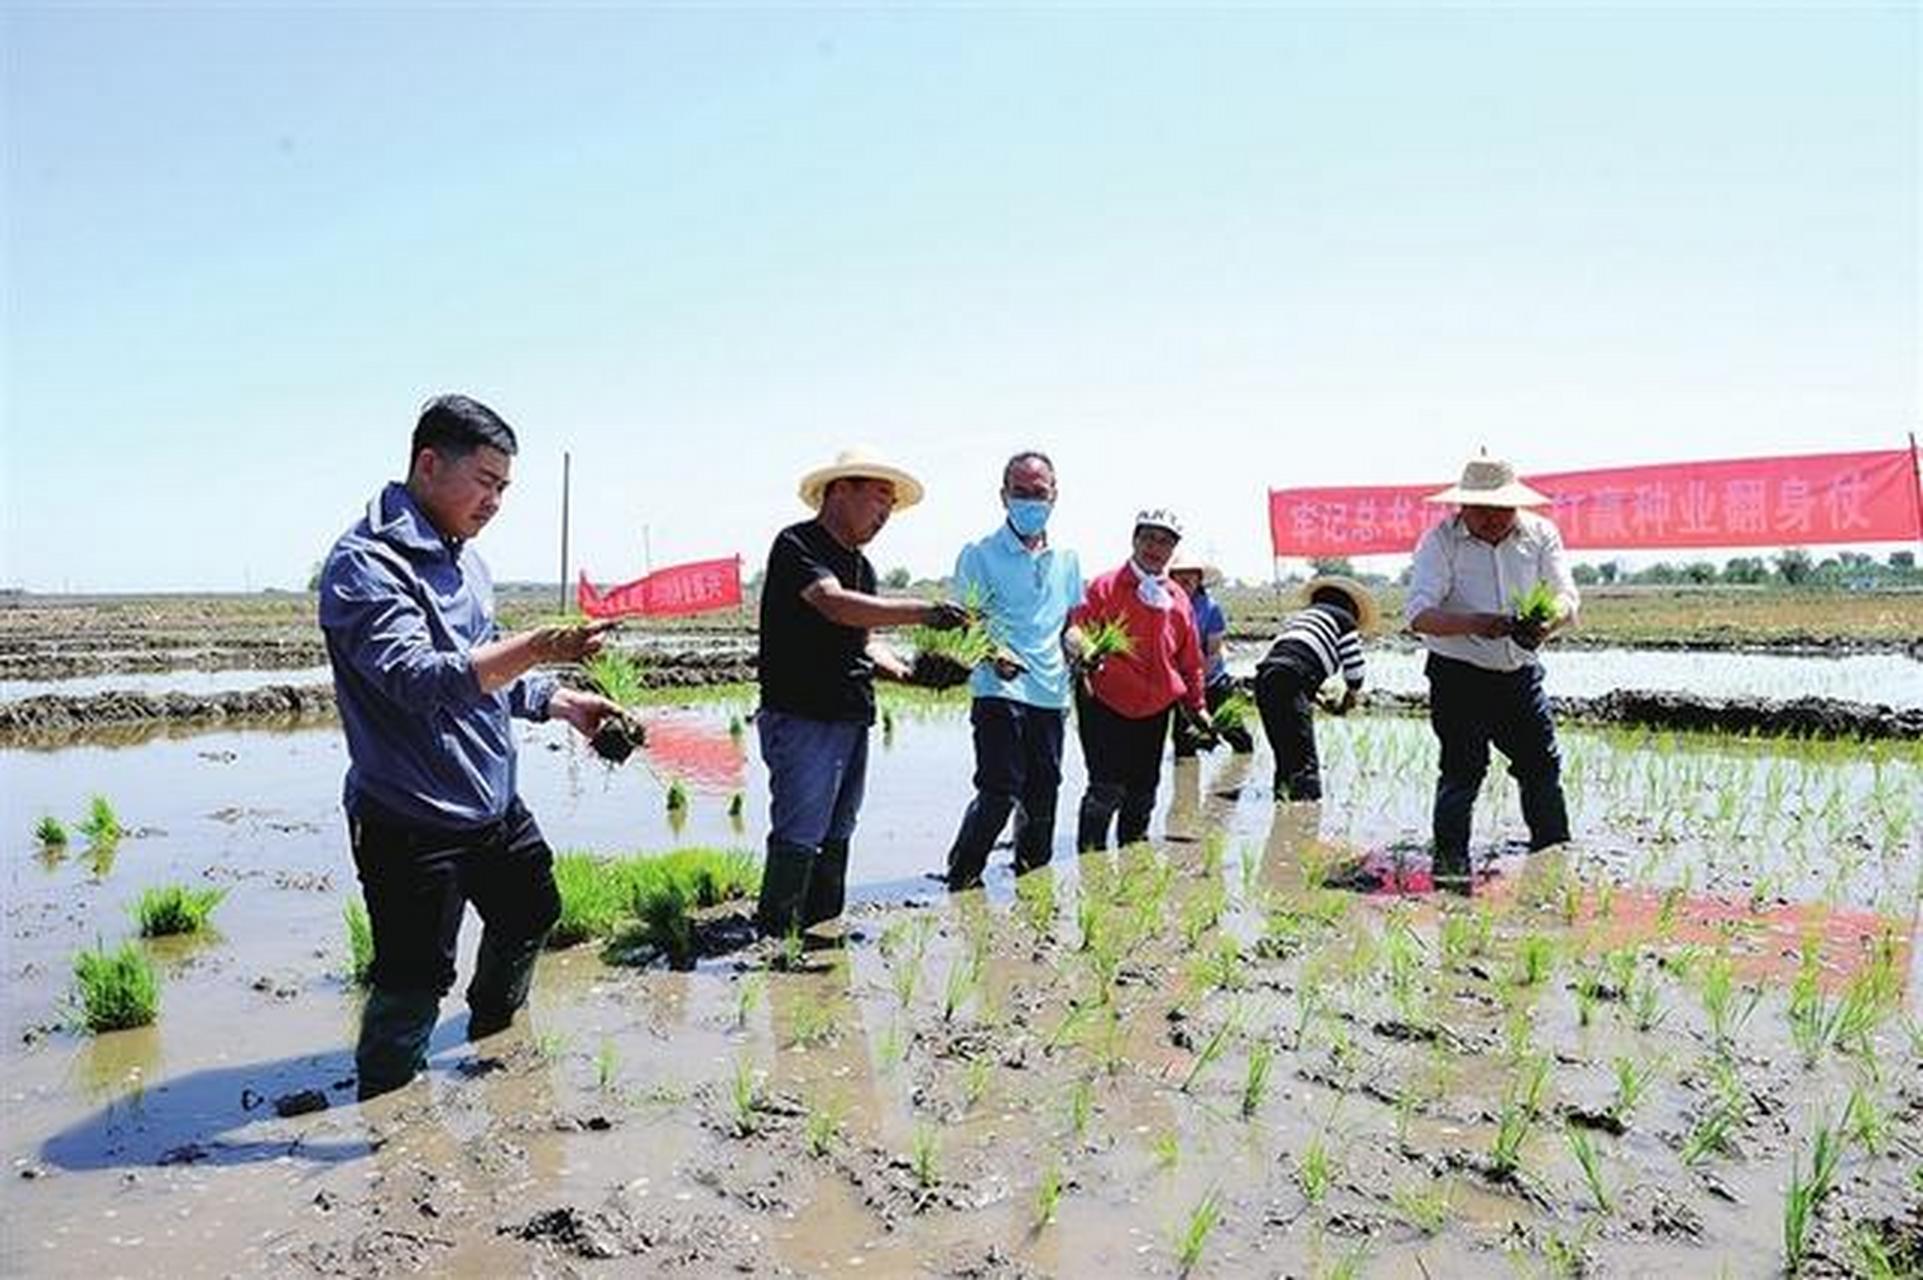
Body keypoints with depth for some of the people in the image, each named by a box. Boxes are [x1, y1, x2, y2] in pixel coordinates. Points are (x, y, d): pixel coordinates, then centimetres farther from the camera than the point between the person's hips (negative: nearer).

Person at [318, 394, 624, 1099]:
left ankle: (493, 1032, 50)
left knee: (530, 913, 25)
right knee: (414, 984, -4)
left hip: (494, 805, 10)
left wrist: (564, 703, 6)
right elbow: (421, 679, -33)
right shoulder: (365, 563, -19)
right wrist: (538, 646, -41)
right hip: (412, 823, -9)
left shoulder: (462, 556, 11)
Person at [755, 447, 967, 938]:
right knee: (799, 837, -9)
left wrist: (909, 670, -2)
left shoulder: (861, 566, 19)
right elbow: (835, 604, -25)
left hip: (853, 719, 9)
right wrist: (923, 612, -28)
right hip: (803, 717, -9)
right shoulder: (797, 545, -8)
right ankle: (773, 936, -2)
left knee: (836, 837, 14)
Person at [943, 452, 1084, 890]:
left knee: (1043, 797, 12)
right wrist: (995, 654, -23)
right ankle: (961, 880, 5)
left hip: (1052, 695, 6)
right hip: (1000, 691, -5)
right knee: (1000, 792, -12)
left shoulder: (1067, 560, 16)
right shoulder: (980, 555, -1)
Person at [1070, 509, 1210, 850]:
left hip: (1155, 710, 5)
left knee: (1142, 794, 13)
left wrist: (1196, 706, 17)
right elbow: (1075, 630, -9)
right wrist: (1083, 654, -30)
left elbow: (1190, 659, 17)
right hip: (1105, 705, -5)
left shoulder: (1178, 600, 10)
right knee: (1107, 790, -11)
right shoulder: (1105, 587, -4)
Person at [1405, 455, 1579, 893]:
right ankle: (1450, 864, 4)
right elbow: (1418, 615, -19)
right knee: (1462, 770, -6)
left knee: (1543, 766, 8)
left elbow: (1566, 598, -3)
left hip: (1521, 676, 4)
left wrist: (1547, 623, -27)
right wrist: (1473, 623, -36)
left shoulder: (1541, 534, 2)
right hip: (1458, 677, -4)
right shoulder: (1441, 541, -10)